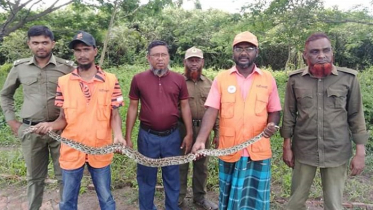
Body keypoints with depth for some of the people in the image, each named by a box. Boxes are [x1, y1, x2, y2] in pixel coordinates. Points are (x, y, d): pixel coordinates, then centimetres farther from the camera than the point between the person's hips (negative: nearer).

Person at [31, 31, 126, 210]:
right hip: (71, 151, 1)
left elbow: (114, 115, -2)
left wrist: (118, 135, -21)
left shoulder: (111, 81, -4)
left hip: (100, 151, -1)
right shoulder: (63, 82, 0)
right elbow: (63, 119, 3)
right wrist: (50, 125, -18)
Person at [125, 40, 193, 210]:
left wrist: (189, 134, 1)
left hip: (172, 136, 1)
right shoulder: (138, 79, -2)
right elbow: (133, 108, 2)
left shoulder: (179, 79, 0)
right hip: (147, 136, 0)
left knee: (172, 177, 15)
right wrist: (128, 137, 1)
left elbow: (185, 106, 4)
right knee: (146, 177, 14)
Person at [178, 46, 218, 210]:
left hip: (203, 129, 3)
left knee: (201, 164, 15)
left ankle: (199, 197, 32)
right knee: (181, 164, 9)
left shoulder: (209, 83, 7)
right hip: (183, 129, -3)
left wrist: (217, 131, 7)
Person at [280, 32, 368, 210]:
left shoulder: (348, 78, -5)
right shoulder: (295, 79, -4)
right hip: (303, 151, 1)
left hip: (337, 153, 0)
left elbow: (356, 115, 0)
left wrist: (360, 152, -1)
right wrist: (287, 147, 3)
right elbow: (289, 115, 2)